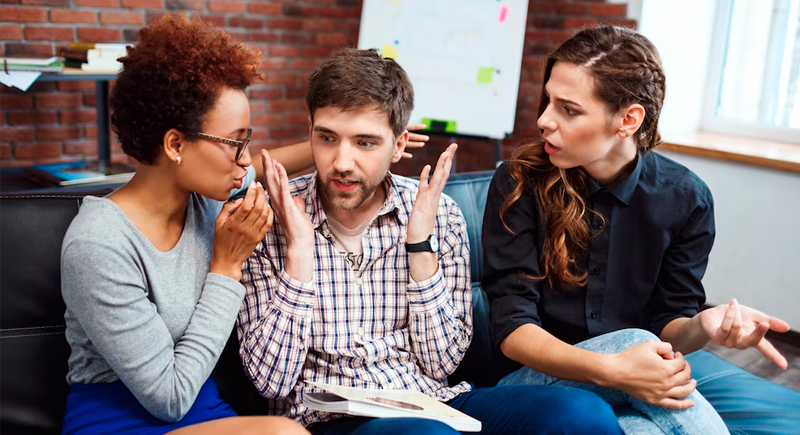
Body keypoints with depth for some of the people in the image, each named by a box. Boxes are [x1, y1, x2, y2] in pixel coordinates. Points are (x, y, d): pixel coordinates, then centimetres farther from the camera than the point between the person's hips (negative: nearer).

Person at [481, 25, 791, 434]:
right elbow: (512, 324, -16)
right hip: (534, 379, -2)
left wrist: (699, 327, -25)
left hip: (631, 385, 2)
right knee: (632, 339, -31)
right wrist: (609, 370, -32)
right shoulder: (519, 182, -13)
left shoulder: (685, 198, -5)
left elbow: (666, 323, 0)